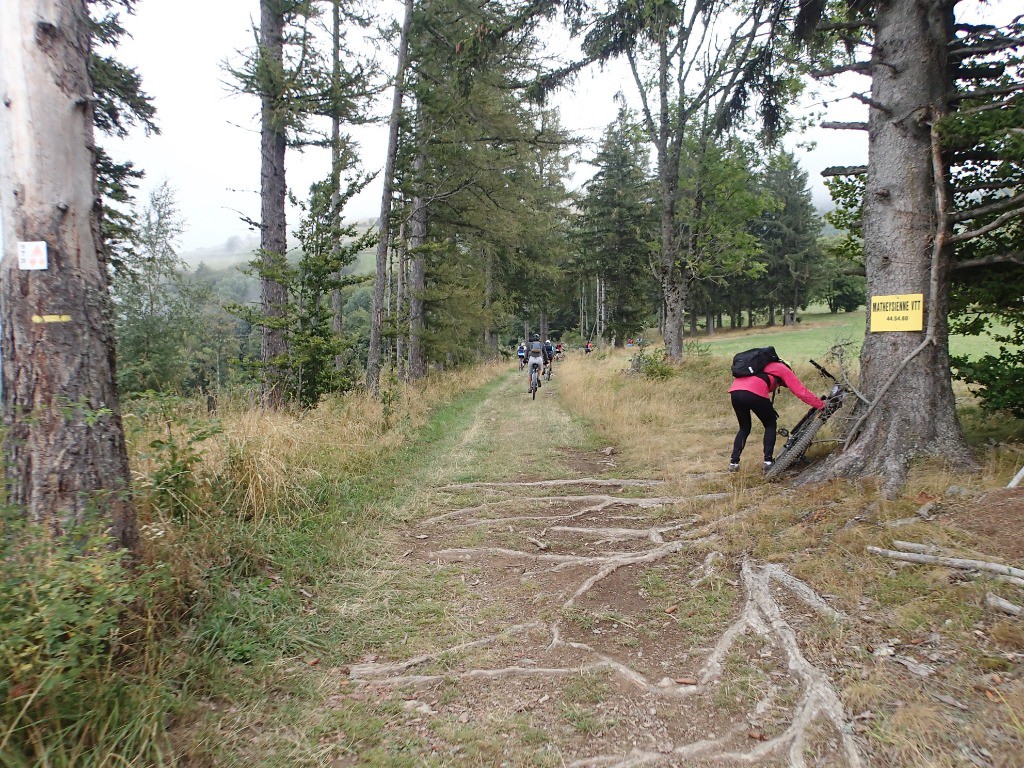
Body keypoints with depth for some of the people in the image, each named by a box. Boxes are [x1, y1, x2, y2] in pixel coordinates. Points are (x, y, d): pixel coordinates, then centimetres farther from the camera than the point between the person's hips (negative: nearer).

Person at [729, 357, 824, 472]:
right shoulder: (783, 369, 22)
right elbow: (801, 391, 15)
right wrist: (821, 406, 22)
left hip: (734, 391, 6)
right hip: (753, 394, -6)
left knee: (744, 428, 24)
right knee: (770, 424, 18)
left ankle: (734, 462, 16)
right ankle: (768, 461, 10)